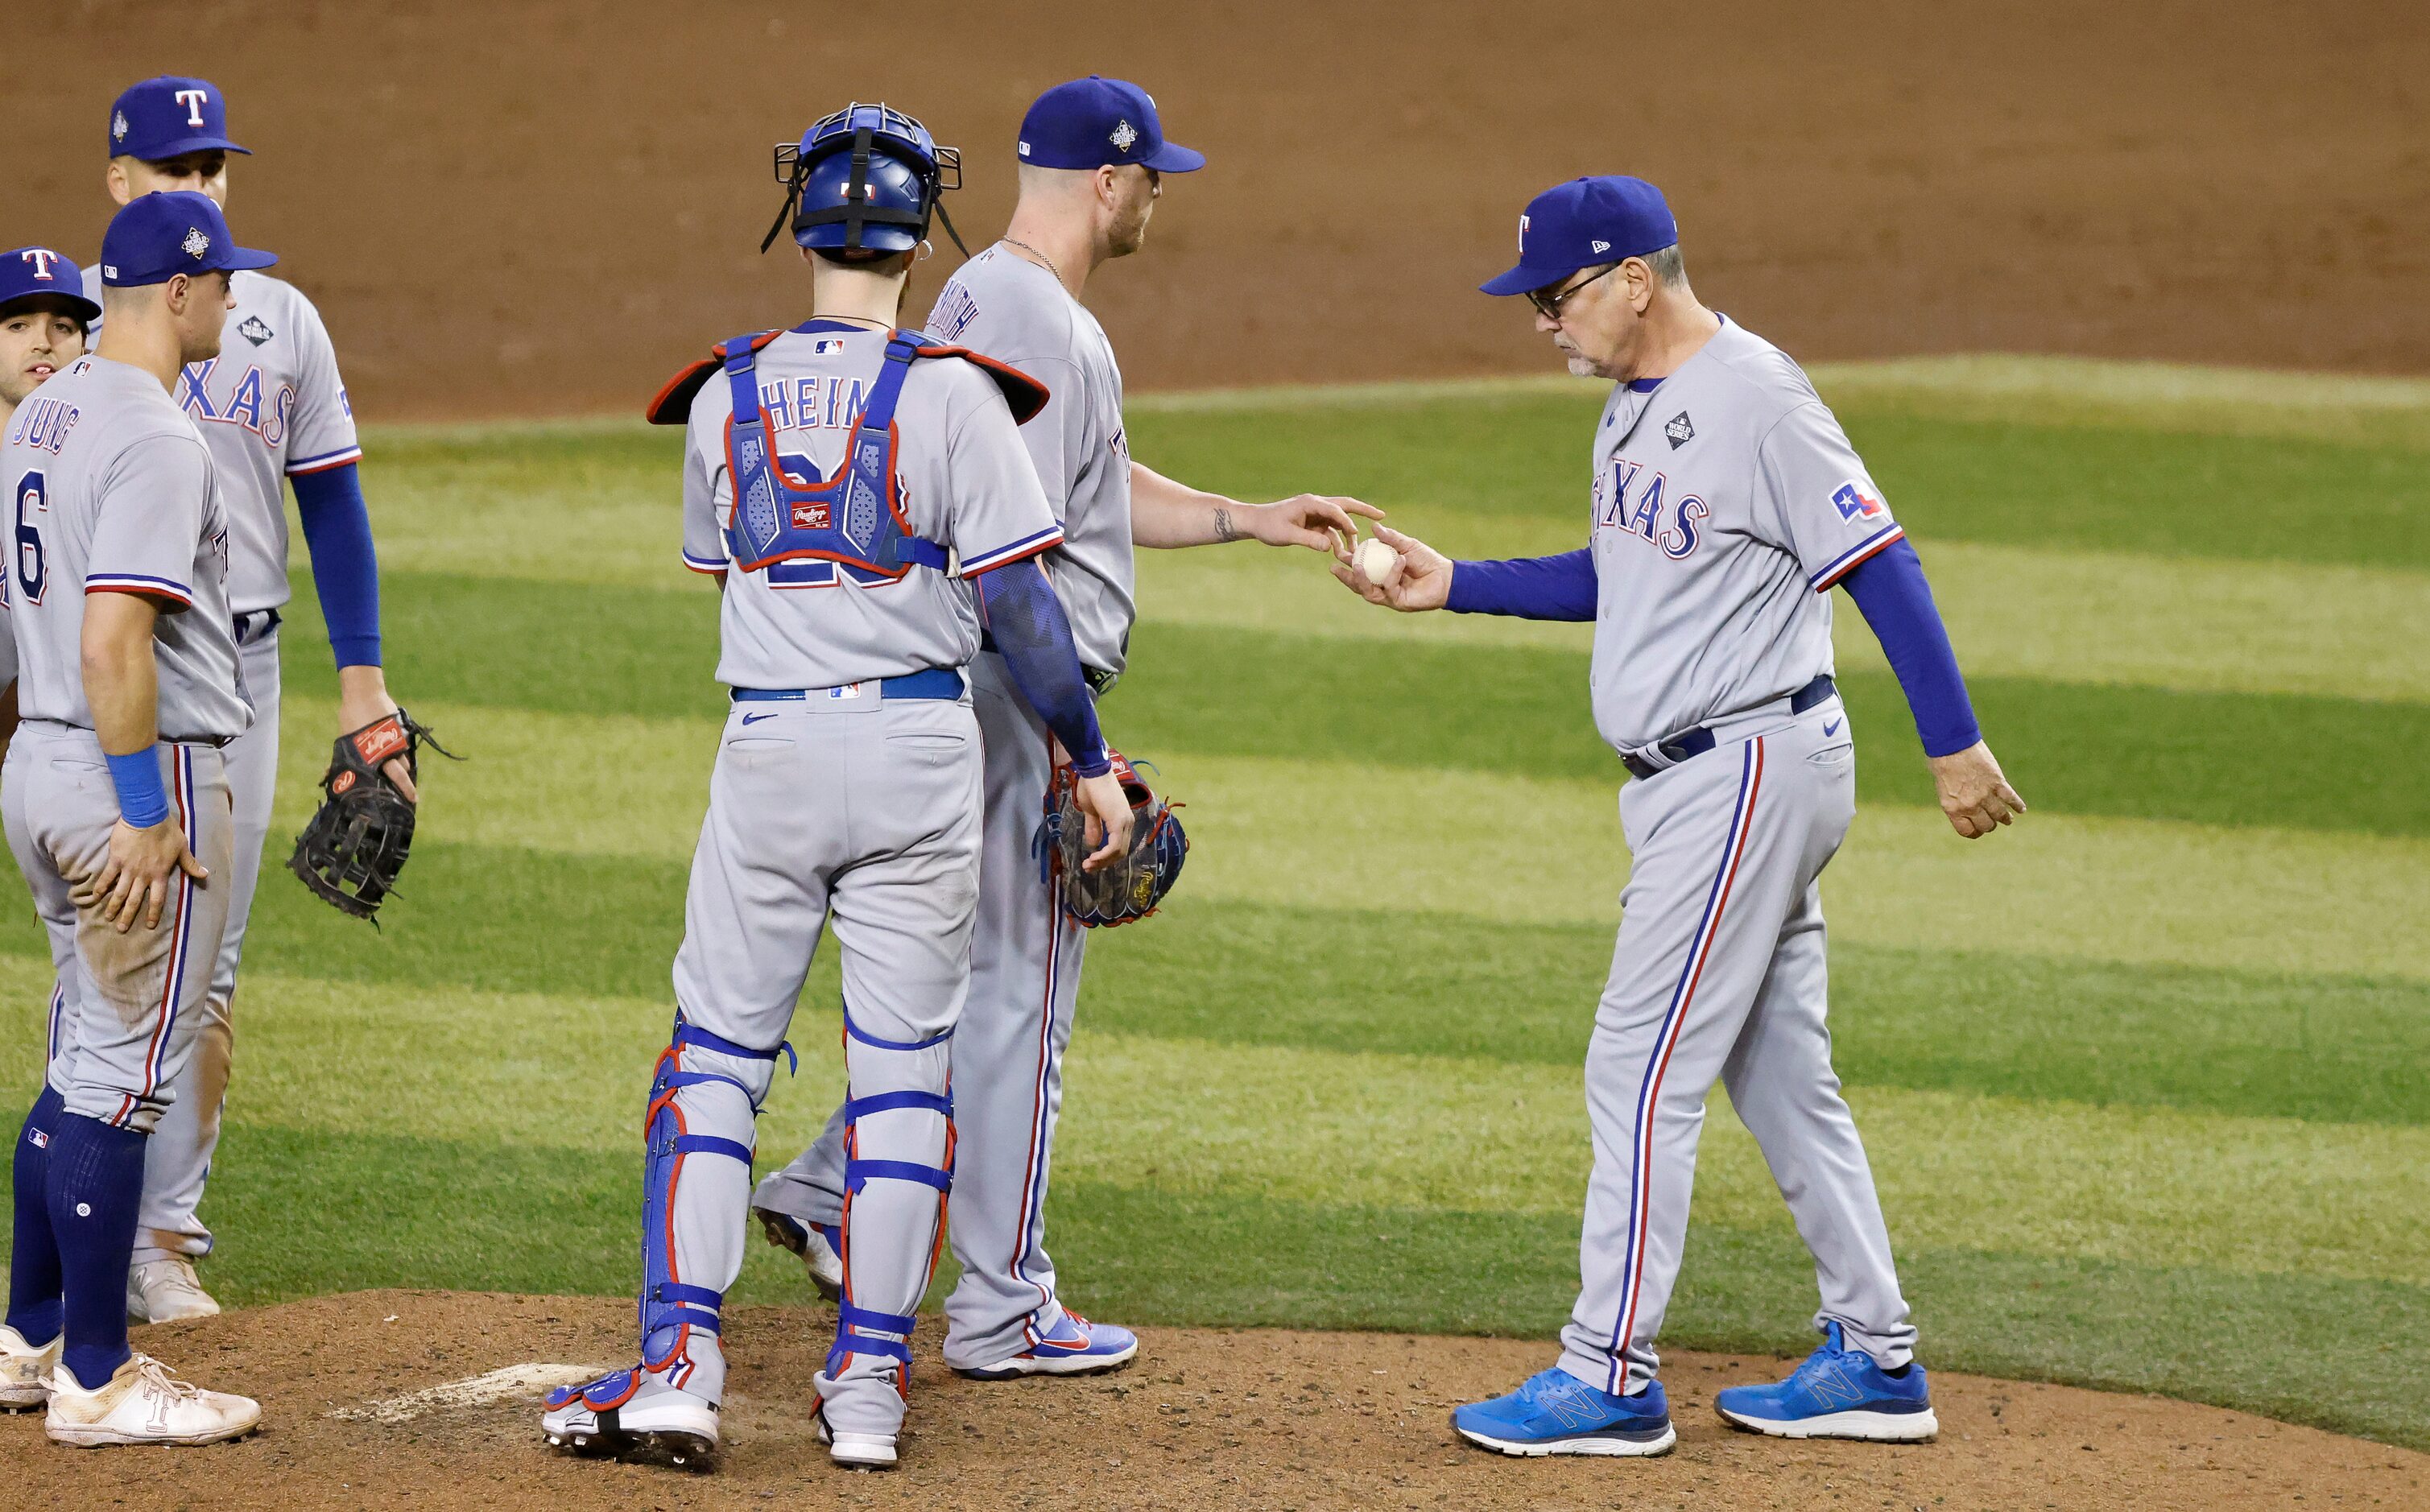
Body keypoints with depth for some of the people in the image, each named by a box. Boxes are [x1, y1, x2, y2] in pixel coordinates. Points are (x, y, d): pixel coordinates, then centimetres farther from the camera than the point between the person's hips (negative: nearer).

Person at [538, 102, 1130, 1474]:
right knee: (905, 1064, 5)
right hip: (920, 748, -2)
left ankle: (682, 1360, -3)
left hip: (768, 745, 2)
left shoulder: (724, 397, 4)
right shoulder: (952, 394, -7)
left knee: (716, 1053, 8)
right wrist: (1092, 763, 1)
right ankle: (871, 1383, 5)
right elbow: (1018, 606, -8)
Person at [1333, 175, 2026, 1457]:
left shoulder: (1755, 398, -18)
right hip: (1697, 777, 10)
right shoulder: (1636, 401, 12)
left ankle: (1610, 1378, -4)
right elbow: (1615, 576, 23)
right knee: (1780, 1075, 13)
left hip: (1756, 765, -10)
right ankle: (1875, 1362, 18)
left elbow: (1880, 565, -17)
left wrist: (1954, 746, -17)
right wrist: (1453, 585, 14)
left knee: (1640, 1068, -8)